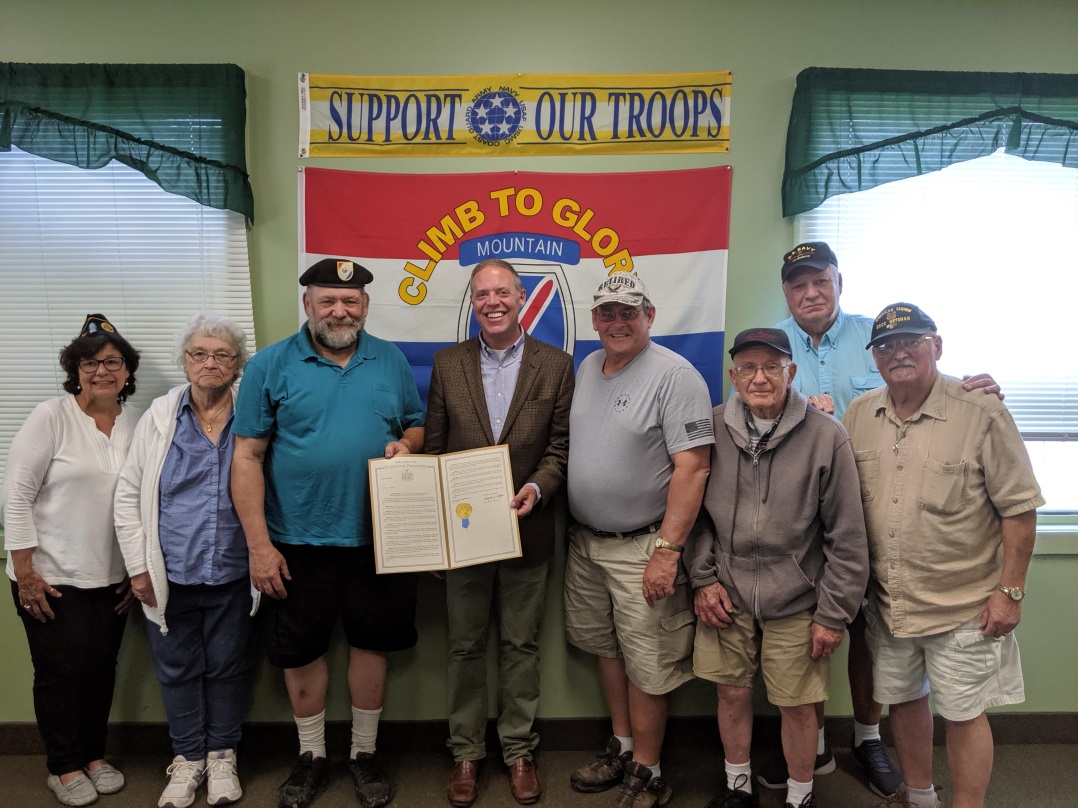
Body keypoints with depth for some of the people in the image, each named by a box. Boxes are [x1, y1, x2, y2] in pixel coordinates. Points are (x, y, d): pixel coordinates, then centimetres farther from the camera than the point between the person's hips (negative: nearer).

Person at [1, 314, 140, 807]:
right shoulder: (50, 418, -10)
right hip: (51, 578, -4)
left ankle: (94, 755, 33)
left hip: (111, 577, 4)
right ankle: (64, 767, 27)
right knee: (60, 670, 7)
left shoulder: (138, 424, 2)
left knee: (102, 667, 13)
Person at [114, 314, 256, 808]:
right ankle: (188, 758, 33)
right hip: (170, 575, 1)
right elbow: (128, 495, 3)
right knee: (177, 669, 13)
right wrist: (139, 567, -1)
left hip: (232, 575, -1)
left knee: (226, 667, 12)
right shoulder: (159, 417, 0)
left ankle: (221, 755, 33)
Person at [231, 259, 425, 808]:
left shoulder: (391, 361, 4)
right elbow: (247, 458, -6)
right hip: (299, 541, -1)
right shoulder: (270, 366, -4)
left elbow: (417, 426, 13)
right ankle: (311, 756, 35)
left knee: (371, 642, 13)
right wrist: (258, 544, -10)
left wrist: (406, 444, -12)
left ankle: (364, 753, 33)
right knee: (300, 650, 12)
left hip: (377, 537, 2)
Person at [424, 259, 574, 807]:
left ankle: (519, 750, 31)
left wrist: (538, 487, -19)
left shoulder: (555, 365, 0)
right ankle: (466, 752, 30)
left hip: (527, 531, -1)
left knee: (521, 646, 12)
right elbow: (433, 448, 3)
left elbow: (561, 446, 0)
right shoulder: (447, 364, 3)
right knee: (465, 647, 13)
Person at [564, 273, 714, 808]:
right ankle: (621, 749, 37)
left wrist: (667, 551, -23)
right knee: (606, 647, 19)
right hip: (585, 542, 7)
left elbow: (692, 468, -20)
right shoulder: (586, 368, 9)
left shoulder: (675, 375, -15)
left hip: (643, 547, -7)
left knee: (646, 664, 4)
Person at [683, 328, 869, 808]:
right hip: (726, 595, 2)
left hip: (795, 603, -2)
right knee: (732, 693, 13)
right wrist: (703, 579, 0)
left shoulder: (826, 436, -10)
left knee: (798, 705, 8)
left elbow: (847, 536, -6)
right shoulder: (712, 429, -3)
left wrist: (834, 614, -5)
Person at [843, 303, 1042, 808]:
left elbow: (1019, 510, -10)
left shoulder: (982, 414, -12)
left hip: (962, 606, -5)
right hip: (887, 602, 5)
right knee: (903, 700, 20)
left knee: (963, 713, 7)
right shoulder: (859, 416, 2)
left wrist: (1010, 591, -11)